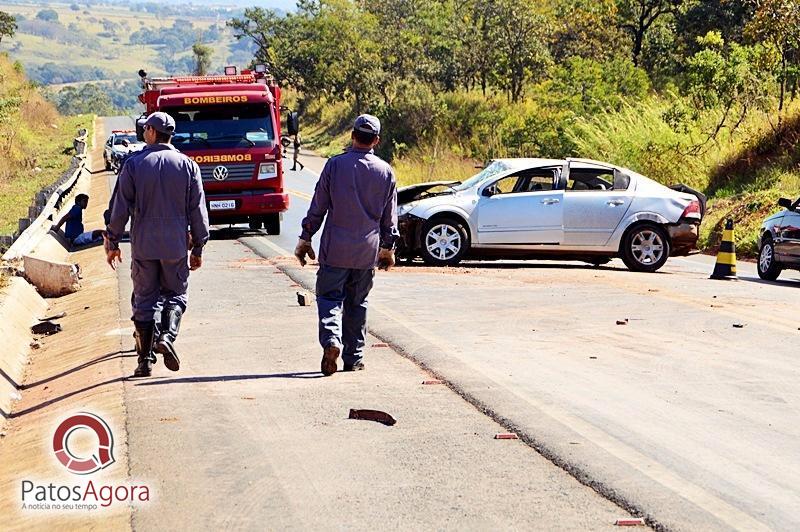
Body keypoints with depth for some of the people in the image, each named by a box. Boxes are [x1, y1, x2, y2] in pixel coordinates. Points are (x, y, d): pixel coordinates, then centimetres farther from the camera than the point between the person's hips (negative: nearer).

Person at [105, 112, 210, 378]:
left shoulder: (134, 165, -2)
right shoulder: (187, 165, 1)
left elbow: (120, 208, -2)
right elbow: (198, 211, 3)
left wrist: (112, 243, 7)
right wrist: (198, 248, 10)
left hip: (143, 246, 0)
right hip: (176, 246, 0)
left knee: (144, 299, 7)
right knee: (175, 294, 14)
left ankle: (145, 358, 5)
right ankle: (167, 336, -12)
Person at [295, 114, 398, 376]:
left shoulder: (335, 165, -6)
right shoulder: (386, 172, 1)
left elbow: (317, 207, -2)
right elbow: (390, 217, 8)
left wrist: (305, 239, 7)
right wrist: (388, 248, 20)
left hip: (335, 248, -2)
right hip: (367, 251, 2)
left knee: (329, 297, 3)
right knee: (357, 303, 13)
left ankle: (331, 340, -22)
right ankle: (354, 357, 15)